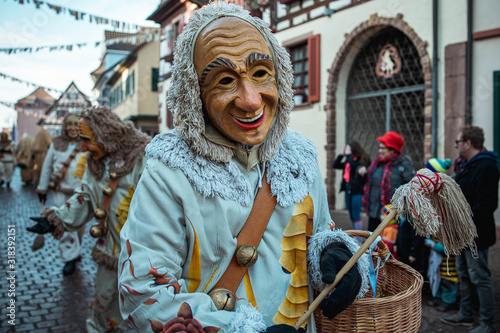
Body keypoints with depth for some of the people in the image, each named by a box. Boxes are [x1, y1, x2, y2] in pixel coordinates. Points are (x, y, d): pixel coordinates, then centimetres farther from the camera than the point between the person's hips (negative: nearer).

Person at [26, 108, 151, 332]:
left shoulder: (142, 158, -18)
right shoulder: (95, 162, 7)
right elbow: (84, 200, 14)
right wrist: (56, 219, 0)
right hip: (110, 251, 6)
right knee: (103, 302, 21)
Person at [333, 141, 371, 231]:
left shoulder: (362, 159, -8)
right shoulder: (348, 160, 14)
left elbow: (353, 165, -25)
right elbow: (336, 165, 19)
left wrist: (348, 154, -11)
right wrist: (342, 154, 9)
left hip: (357, 191, -8)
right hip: (348, 190, 8)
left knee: (356, 215, -7)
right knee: (351, 215, 13)